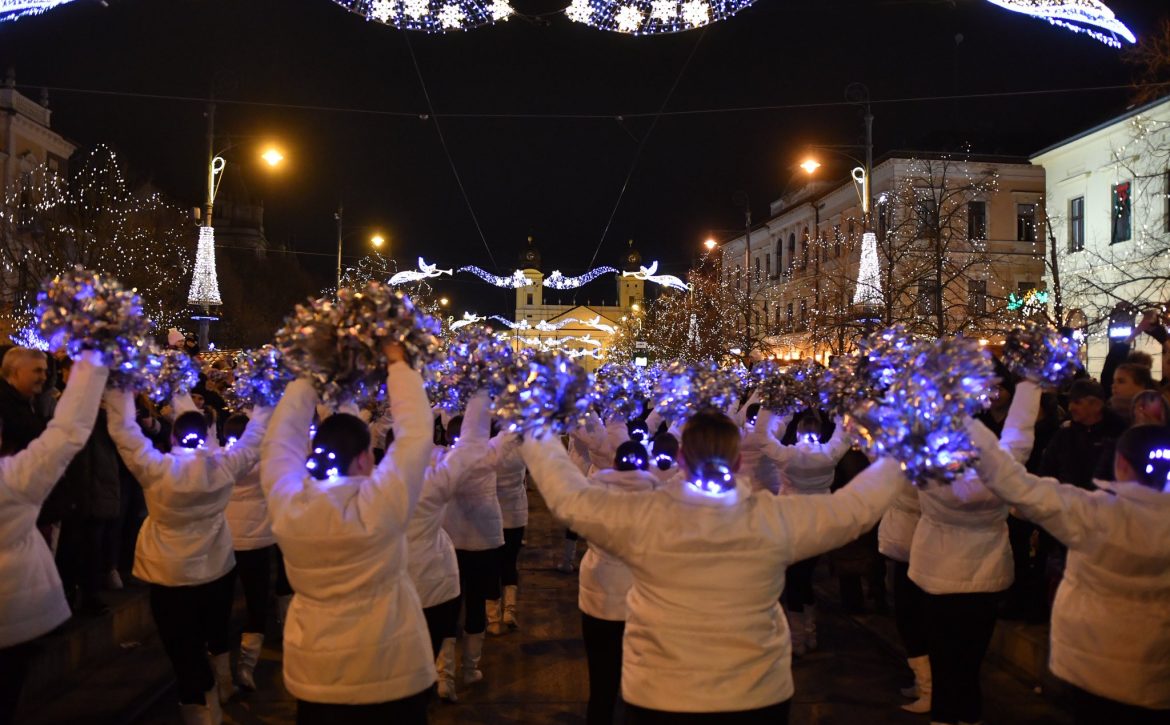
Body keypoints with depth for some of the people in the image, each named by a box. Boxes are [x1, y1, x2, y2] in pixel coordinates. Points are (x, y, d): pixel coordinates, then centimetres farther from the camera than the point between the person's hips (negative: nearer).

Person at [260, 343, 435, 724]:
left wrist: (307, 378, 10)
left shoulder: (286, 503, -11)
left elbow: (281, 440, 5)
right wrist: (398, 365, -4)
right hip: (389, 670, -3)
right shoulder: (380, 505, -22)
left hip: (314, 672, 4)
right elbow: (416, 435, -14)